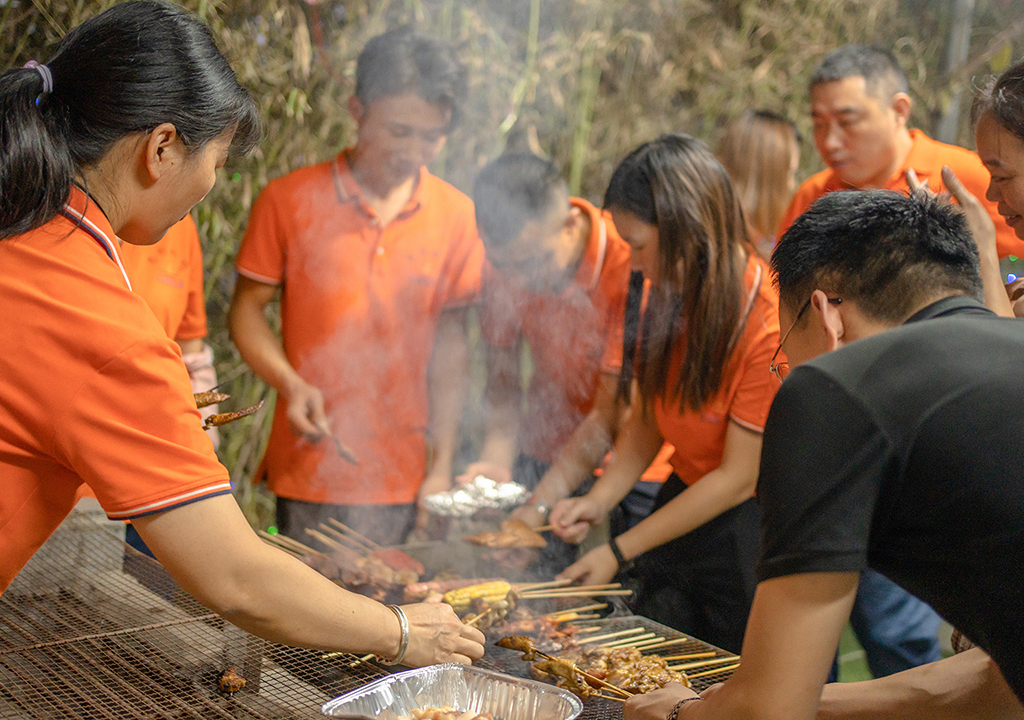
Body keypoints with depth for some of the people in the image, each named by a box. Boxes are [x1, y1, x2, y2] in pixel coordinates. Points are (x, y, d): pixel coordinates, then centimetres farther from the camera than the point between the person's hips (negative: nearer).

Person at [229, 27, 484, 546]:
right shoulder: (290, 201, -2)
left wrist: (442, 466, 4)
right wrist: (290, 383, -14)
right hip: (309, 474, -1)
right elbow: (246, 311, 4)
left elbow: (449, 341, 7)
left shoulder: (456, 215, 4)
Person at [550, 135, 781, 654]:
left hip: (751, 529, -6)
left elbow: (739, 478, -19)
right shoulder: (669, 299, -1)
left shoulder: (770, 324, -24)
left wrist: (620, 551, -14)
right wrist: (598, 500, -7)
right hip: (685, 504, 7)